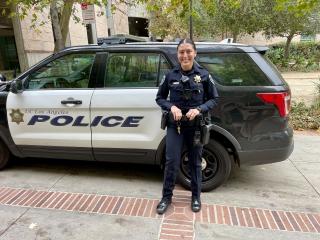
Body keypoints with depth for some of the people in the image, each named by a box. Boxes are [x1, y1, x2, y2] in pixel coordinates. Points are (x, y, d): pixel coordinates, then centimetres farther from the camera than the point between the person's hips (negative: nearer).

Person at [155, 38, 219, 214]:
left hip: (196, 126, 0)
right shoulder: (171, 75, -3)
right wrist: (171, 107, -14)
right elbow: (159, 98, 6)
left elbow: (214, 99, 2)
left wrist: (199, 109, -16)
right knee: (171, 161, 1)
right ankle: (166, 197, 22)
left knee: (195, 162, 12)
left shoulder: (203, 75, -4)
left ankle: (196, 197, 32)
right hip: (175, 125, 0)